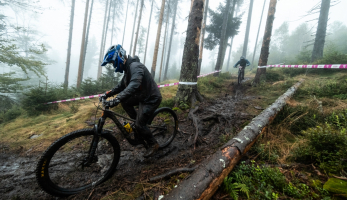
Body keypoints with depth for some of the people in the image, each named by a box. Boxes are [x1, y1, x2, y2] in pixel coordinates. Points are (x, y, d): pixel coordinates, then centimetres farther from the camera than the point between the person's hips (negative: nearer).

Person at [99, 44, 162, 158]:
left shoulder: (135, 66, -24)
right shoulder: (128, 68, 9)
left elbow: (133, 85, -41)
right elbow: (121, 85, 14)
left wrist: (116, 100, -48)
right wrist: (107, 94, 3)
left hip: (151, 98, -9)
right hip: (142, 96, 9)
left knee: (139, 124, -7)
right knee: (124, 102, 7)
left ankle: (153, 145, 16)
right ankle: (138, 121, 20)